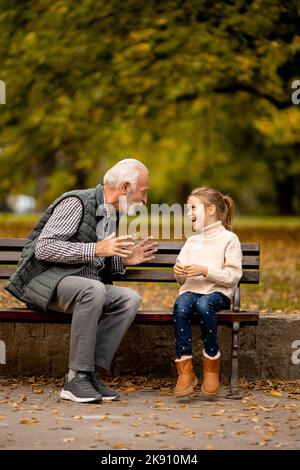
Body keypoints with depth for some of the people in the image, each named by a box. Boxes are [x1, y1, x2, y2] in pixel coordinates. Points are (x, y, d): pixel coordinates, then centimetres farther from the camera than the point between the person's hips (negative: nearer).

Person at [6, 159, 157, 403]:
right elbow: (44, 248, -20)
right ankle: (76, 377, -30)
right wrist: (95, 249, -22)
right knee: (93, 290, -37)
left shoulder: (113, 215, 16)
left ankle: (91, 372, -21)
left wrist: (124, 261, 5)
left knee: (129, 298, -18)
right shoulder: (77, 202, -11)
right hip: (46, 280, -8)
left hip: (81, 286, 8)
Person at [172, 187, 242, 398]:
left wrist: (205, 271, -14)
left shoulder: (229, 239, 3)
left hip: (218, 293, -4)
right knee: (180, 306, -31)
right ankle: (185, 371, -34)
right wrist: (179, 273, 0)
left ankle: (212, 368, -24)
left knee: (204, 304, -38)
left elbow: (233, 277, -6)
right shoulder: (191, 241, 21)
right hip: (192, 290, 4)